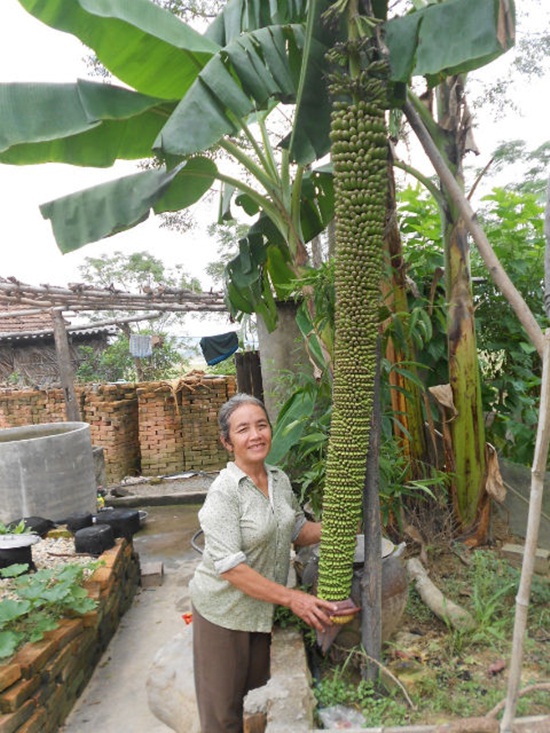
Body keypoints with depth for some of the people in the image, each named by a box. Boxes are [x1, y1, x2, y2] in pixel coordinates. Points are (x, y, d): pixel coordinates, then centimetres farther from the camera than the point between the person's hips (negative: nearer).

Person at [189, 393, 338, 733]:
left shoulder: (280, 479, -4)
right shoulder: (223, 493, -24)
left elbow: (297, 530, 9)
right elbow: (229, 567, -27)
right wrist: (291, 598, -28)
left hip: (265, 609, 6)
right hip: (225, 610, -6)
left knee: (258, 691, 23)